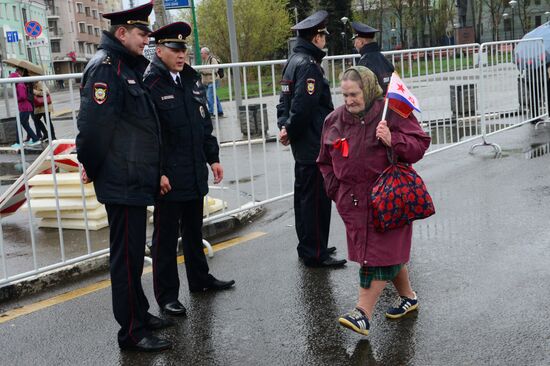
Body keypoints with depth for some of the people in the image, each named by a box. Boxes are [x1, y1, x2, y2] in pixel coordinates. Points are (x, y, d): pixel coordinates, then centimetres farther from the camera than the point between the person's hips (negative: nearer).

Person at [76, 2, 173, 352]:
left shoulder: (129, 67, 16)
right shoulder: (105, 67, -15)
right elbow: (93, 123, -23)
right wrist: (91, 168, -12)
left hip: (136, 180, 10)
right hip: (122, 182, -10)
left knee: (133, 253, 19)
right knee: (127, 256, -1)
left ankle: (139, 314, 32)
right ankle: (132, 332, 8)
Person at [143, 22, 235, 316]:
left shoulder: (191, 79, 10)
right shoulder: (150, 84, -12)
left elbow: (204, 122, 16)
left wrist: (213, 158, 13)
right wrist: (157, 173, -18)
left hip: (195, 173, 7)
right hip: (169, 178, -7)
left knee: (194, 230, 20)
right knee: (166, 236, 3)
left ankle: (199, 278, 35)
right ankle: (166, 295, 12)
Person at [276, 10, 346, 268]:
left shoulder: (294, 61, 14)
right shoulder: (308, 65, -17)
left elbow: (285, 100, 14)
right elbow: (303, 105, -24)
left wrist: (284, 126, 2)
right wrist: (291, 131, -12)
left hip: (303, 144, 10)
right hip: (313, 143, -10)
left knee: (304, 195, 16)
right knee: (316, 198, -4)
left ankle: (308, 247, 28)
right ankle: (315, 254, 2)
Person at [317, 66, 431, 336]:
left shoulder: (392, 113, -7)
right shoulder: (334, 120, 8)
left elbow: (420, 144, -9)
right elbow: (325, 161, 17)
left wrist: (393, 140, -25)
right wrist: (336, 191, 8)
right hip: (353, 202, 6)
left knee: (378, 254, -7)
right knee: (389, 253, 13)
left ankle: (363, 314, -8)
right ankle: (408, 297, 31)